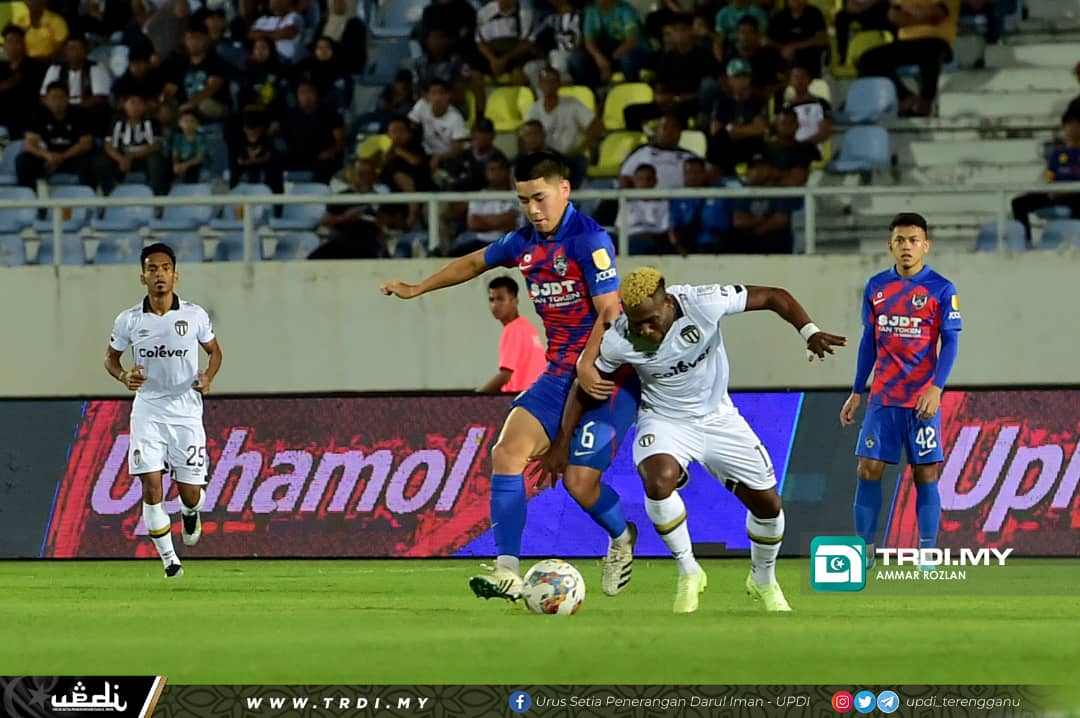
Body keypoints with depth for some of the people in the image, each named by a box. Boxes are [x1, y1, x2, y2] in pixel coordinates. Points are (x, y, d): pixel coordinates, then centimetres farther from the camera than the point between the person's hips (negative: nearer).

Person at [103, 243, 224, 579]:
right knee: (151, 486, -11)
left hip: (186, 411, 0)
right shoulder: (128, 321, -1)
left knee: (190, 493, 0)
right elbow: (111, 358, 12)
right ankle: (169, 559, 2)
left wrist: (208, 376, -9)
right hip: (147, 410, 0)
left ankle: (190, 513, 39)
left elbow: (215, 351, 12)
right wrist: (124, 377, -9)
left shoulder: (195, 316, -2)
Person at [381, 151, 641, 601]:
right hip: (559, 373, 7)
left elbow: (610, 313, -18)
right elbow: (475, 262, 28)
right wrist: (417, 289, 36)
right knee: (507, 451, -13)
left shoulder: (589, 239, -14)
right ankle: (507, 573, -16)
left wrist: (589, 366, -27)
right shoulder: (524, 243, 9)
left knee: (580, 482, -14)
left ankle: (622, 539, 22)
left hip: (606, 374, -7)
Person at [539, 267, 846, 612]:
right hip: (665, 421, -2)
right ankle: (688, 572, -11)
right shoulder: (618, 341, -25)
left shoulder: (703, 303, -27)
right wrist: (562, 444, -4)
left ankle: (763, 581, 33)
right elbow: (583, 389, -7)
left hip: (717, 416, 2)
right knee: (659, 482, -33)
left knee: (768, 504, 2)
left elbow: (775, 297, -17)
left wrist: (810, 333, -31)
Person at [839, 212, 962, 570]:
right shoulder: (876, 286, 8)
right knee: (869, 470, -1)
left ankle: (927, 554, 2)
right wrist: (857, 392, 13)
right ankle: (864, 550, 5)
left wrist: (936, 388, -18)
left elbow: (950, 342, -6)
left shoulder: (941, 289, -3)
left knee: (926, 474, -2)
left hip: (922, 400, -3)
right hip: (882, 397, 3)